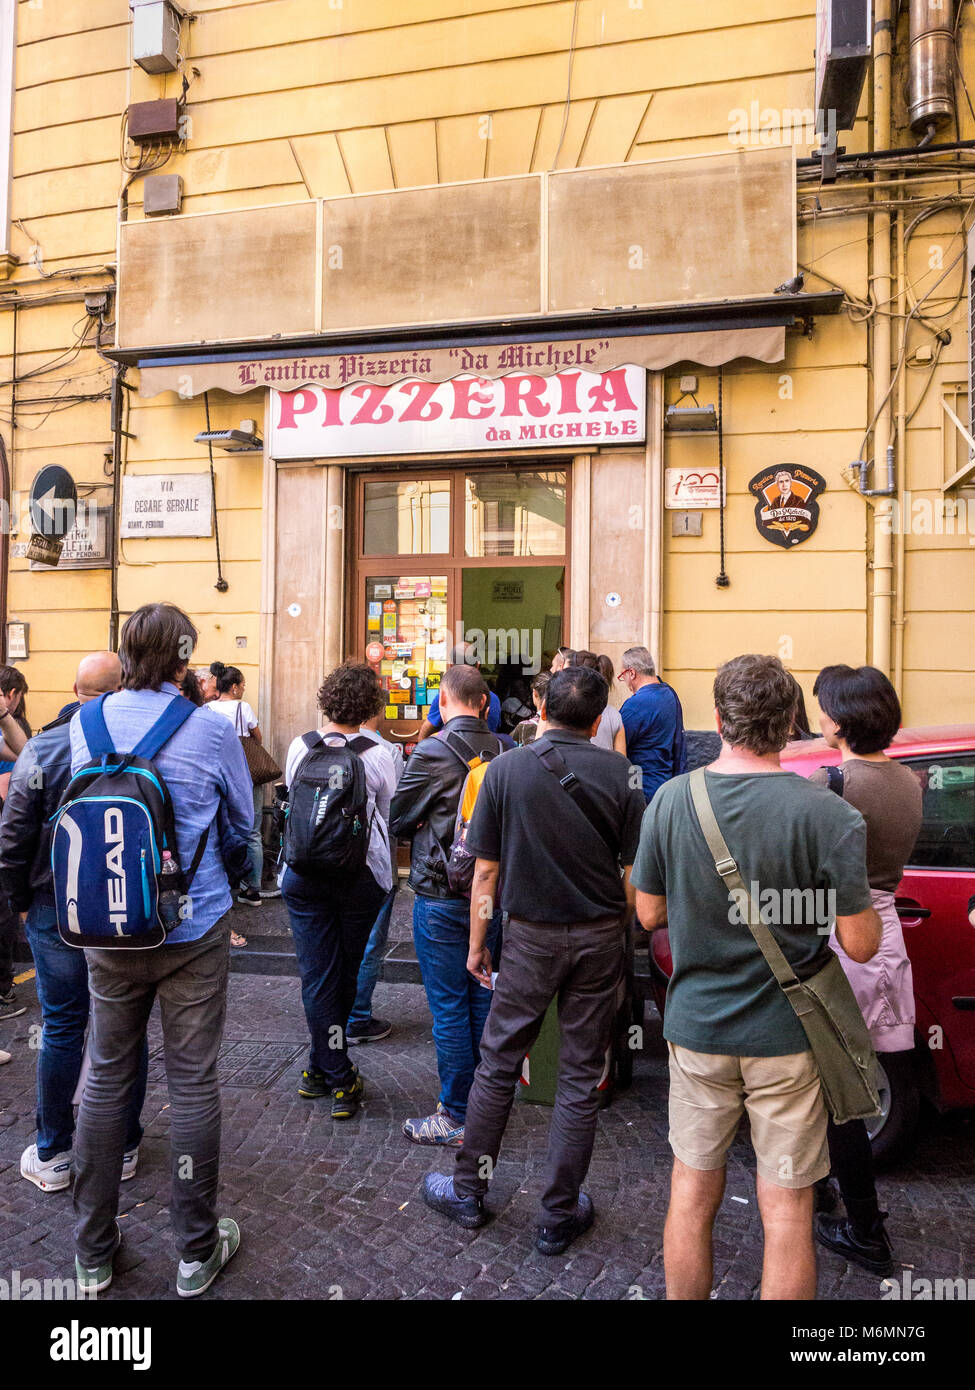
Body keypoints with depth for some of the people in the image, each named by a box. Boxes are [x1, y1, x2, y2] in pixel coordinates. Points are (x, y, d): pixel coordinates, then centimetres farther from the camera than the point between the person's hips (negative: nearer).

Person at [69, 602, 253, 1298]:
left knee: (106, 1079, 16)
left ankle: (94, 1252, 32)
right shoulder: (211, 730, -14)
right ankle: (198, 1252, 25)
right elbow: (241, 827, 0)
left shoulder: (85, 723, -4)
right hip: (193, 930, -3)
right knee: (193, 1085, 9)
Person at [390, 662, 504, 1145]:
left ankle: (456, 1116, 16)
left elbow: (396, 820, -5)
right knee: (482, 999, 17)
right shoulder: (501, 750, -4)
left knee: (449, 1008, 5)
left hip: (441, 897, -5)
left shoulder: (431, 753, -17)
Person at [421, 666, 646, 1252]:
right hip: (600, 938, 1)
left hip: (531, 936, 0)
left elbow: (486, 869, -4)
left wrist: (477, 943, 6)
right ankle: (561, 1216, 25)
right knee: (581, 1078, 12)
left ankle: (468, 1192, 31)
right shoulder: (620, 774, -8)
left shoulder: (506, 769, -8)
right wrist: (624, 931, 11)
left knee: (498, 1066, 15)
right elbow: (634, 874, -6)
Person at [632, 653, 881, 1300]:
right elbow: (861, 944, -12)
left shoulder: (671, 800, -9)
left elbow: (650, 913, 0)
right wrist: (865, 897, 7)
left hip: (697, 1028, 3)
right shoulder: (829, 815, -17)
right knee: (787, 1212, 13)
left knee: (693, 1194, 19)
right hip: (787, 1035, -2)